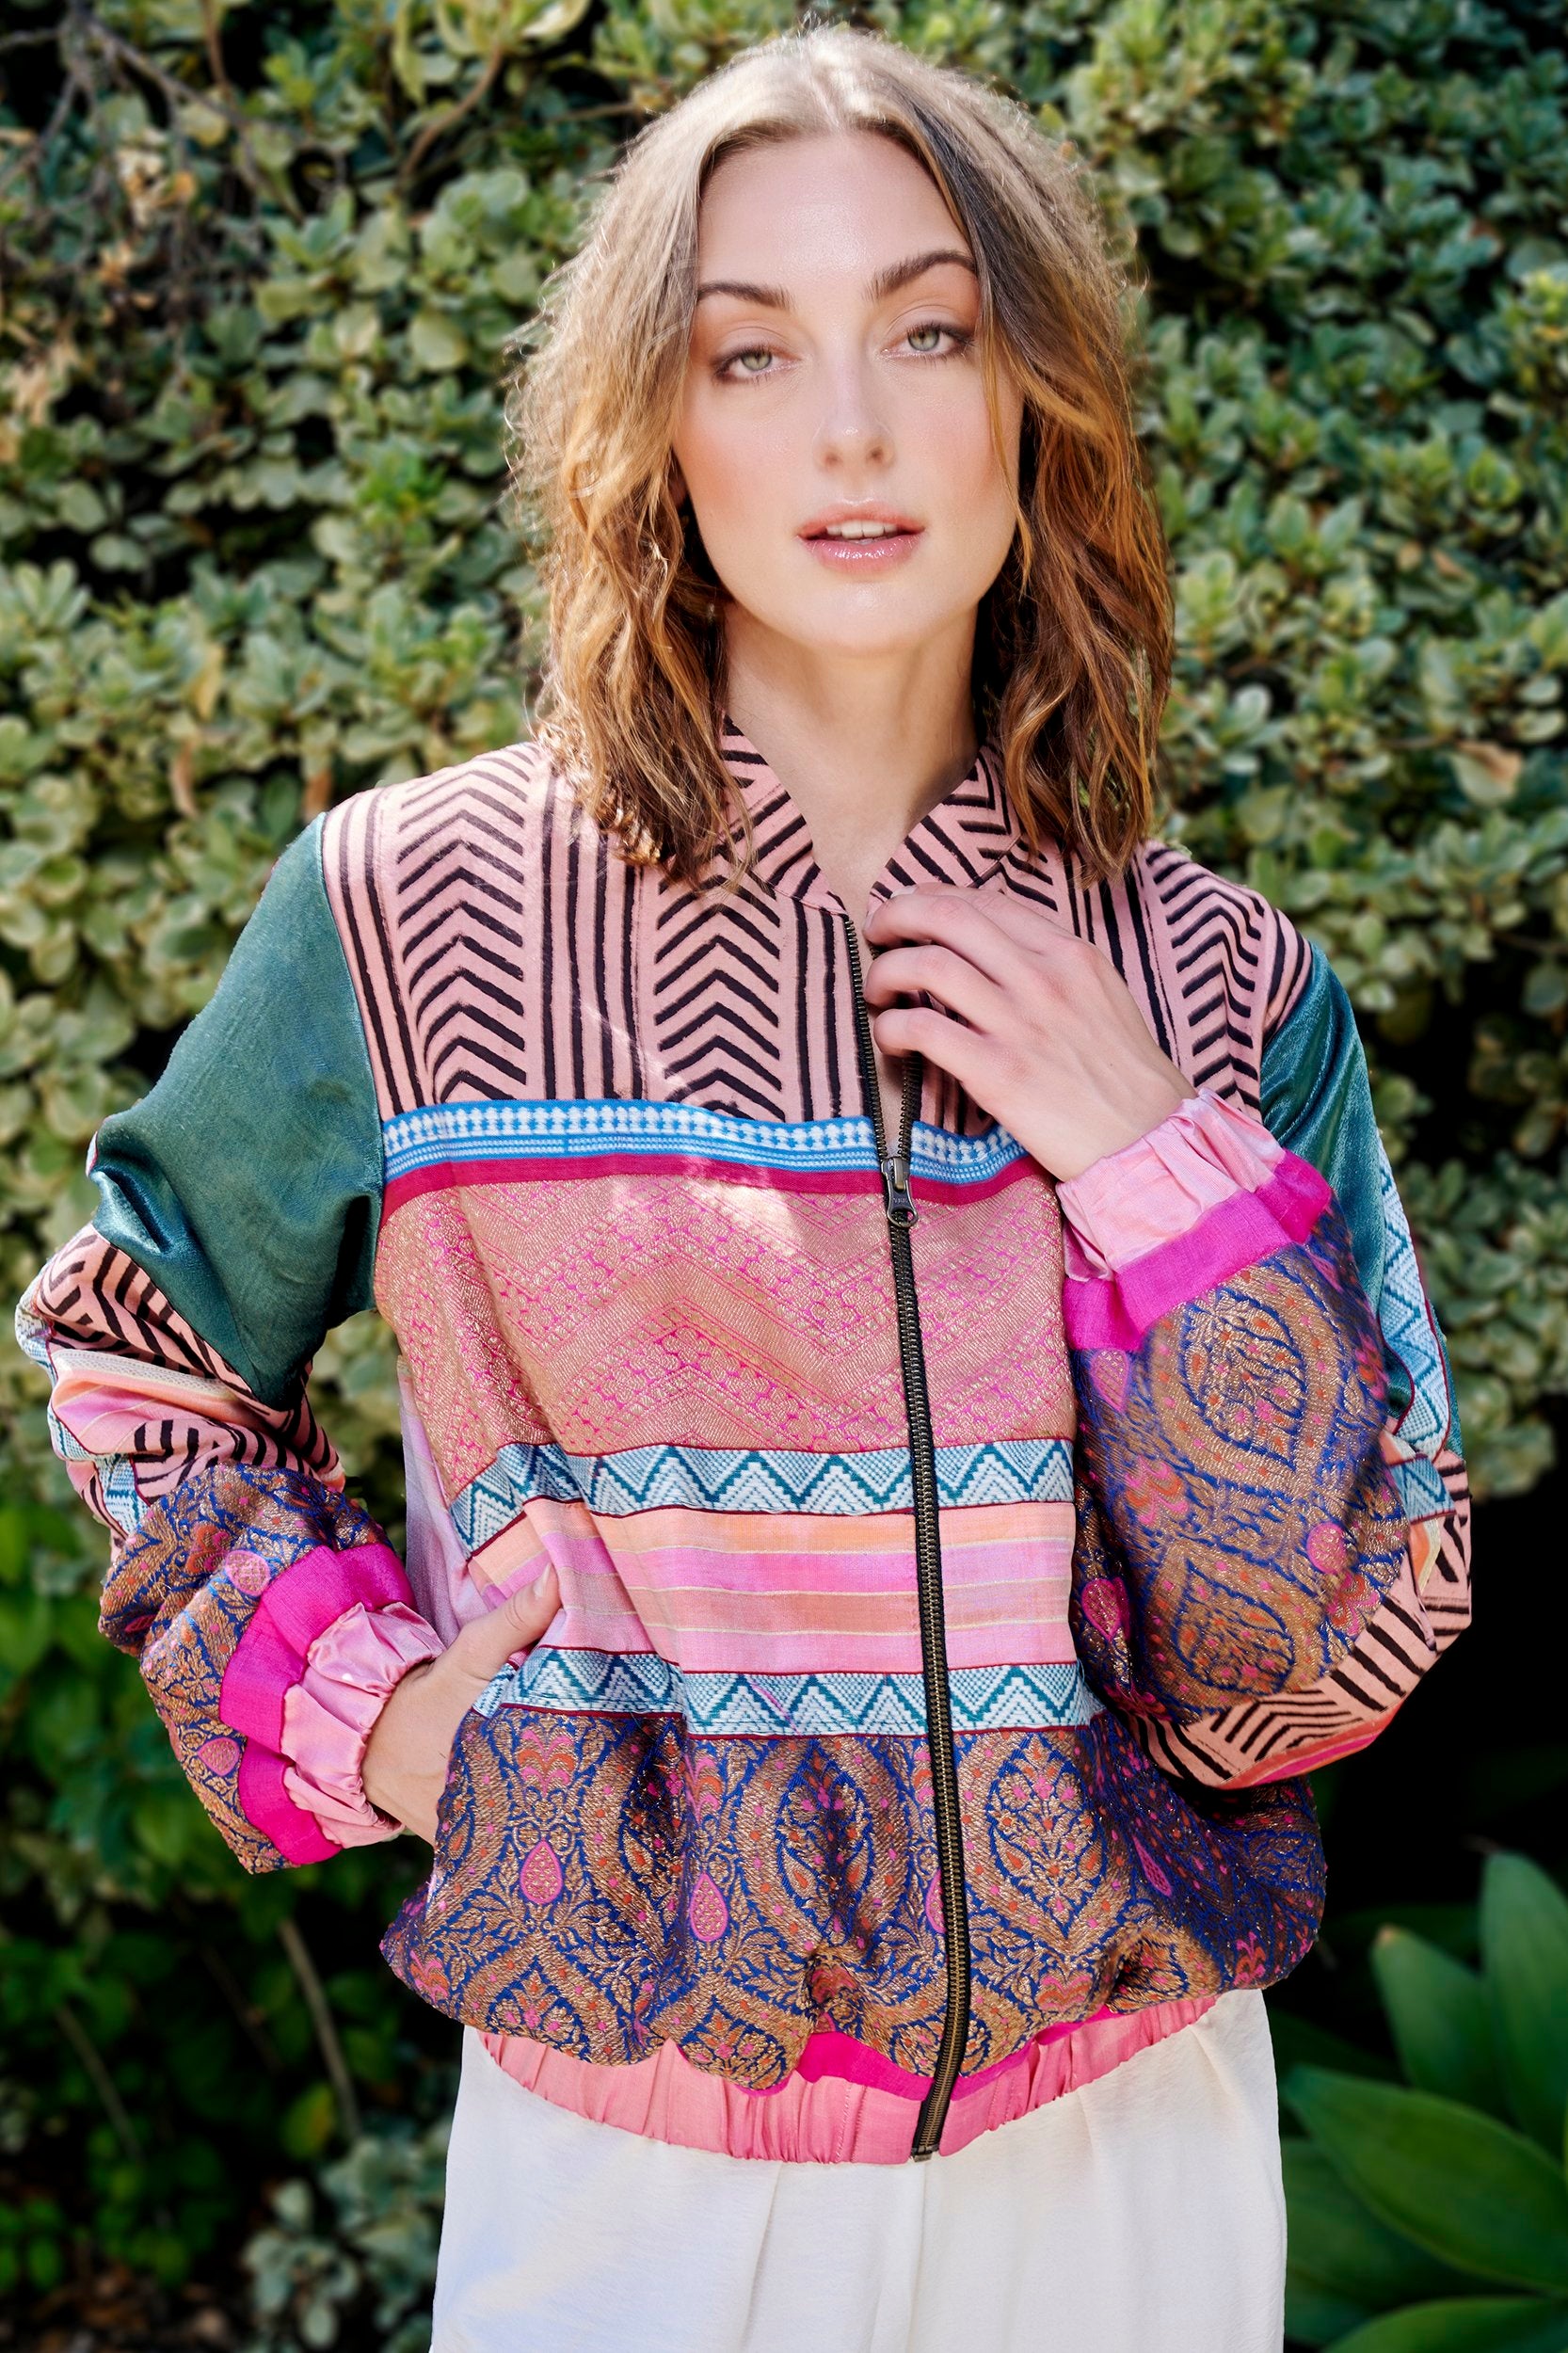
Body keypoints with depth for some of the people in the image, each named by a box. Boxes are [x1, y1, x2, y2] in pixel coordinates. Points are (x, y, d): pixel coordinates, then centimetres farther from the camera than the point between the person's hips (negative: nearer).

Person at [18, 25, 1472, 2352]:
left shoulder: (1225, 988, -5)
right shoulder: (411, 916, -9)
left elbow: (1317, 1676, -6)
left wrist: (1162, 1177, -16)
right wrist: (353, 1713, -4)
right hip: (626, 2151, -1)